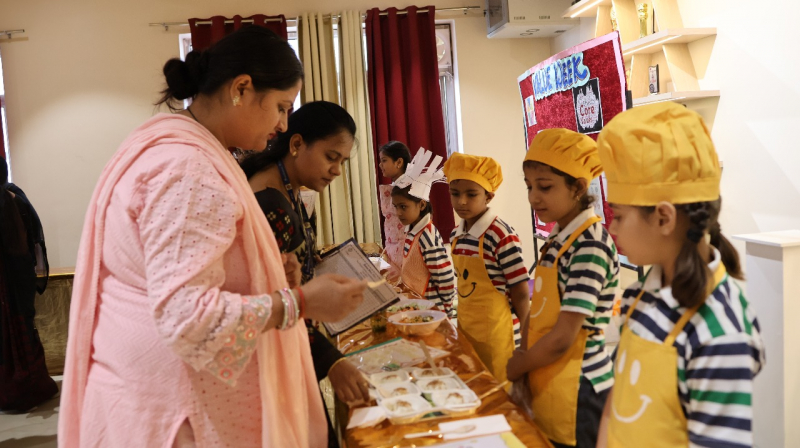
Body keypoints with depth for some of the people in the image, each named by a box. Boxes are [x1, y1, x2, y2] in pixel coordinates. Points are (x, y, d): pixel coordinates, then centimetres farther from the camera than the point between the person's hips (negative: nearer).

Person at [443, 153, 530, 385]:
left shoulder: (501, 235, -18)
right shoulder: (456, 235, 3)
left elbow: (520, 295, -12)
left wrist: (524, 341, -6)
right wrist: (461, 324, 14)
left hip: (496, 332, -7)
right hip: (466, 329, 7)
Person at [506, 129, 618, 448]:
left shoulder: (590, 246, -21)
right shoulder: (559, 239, 5)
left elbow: (562, 338, -21)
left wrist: (514, 368, -8)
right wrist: (524, 359, 2)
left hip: (577, 395, -8)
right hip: (549, 388, 8)